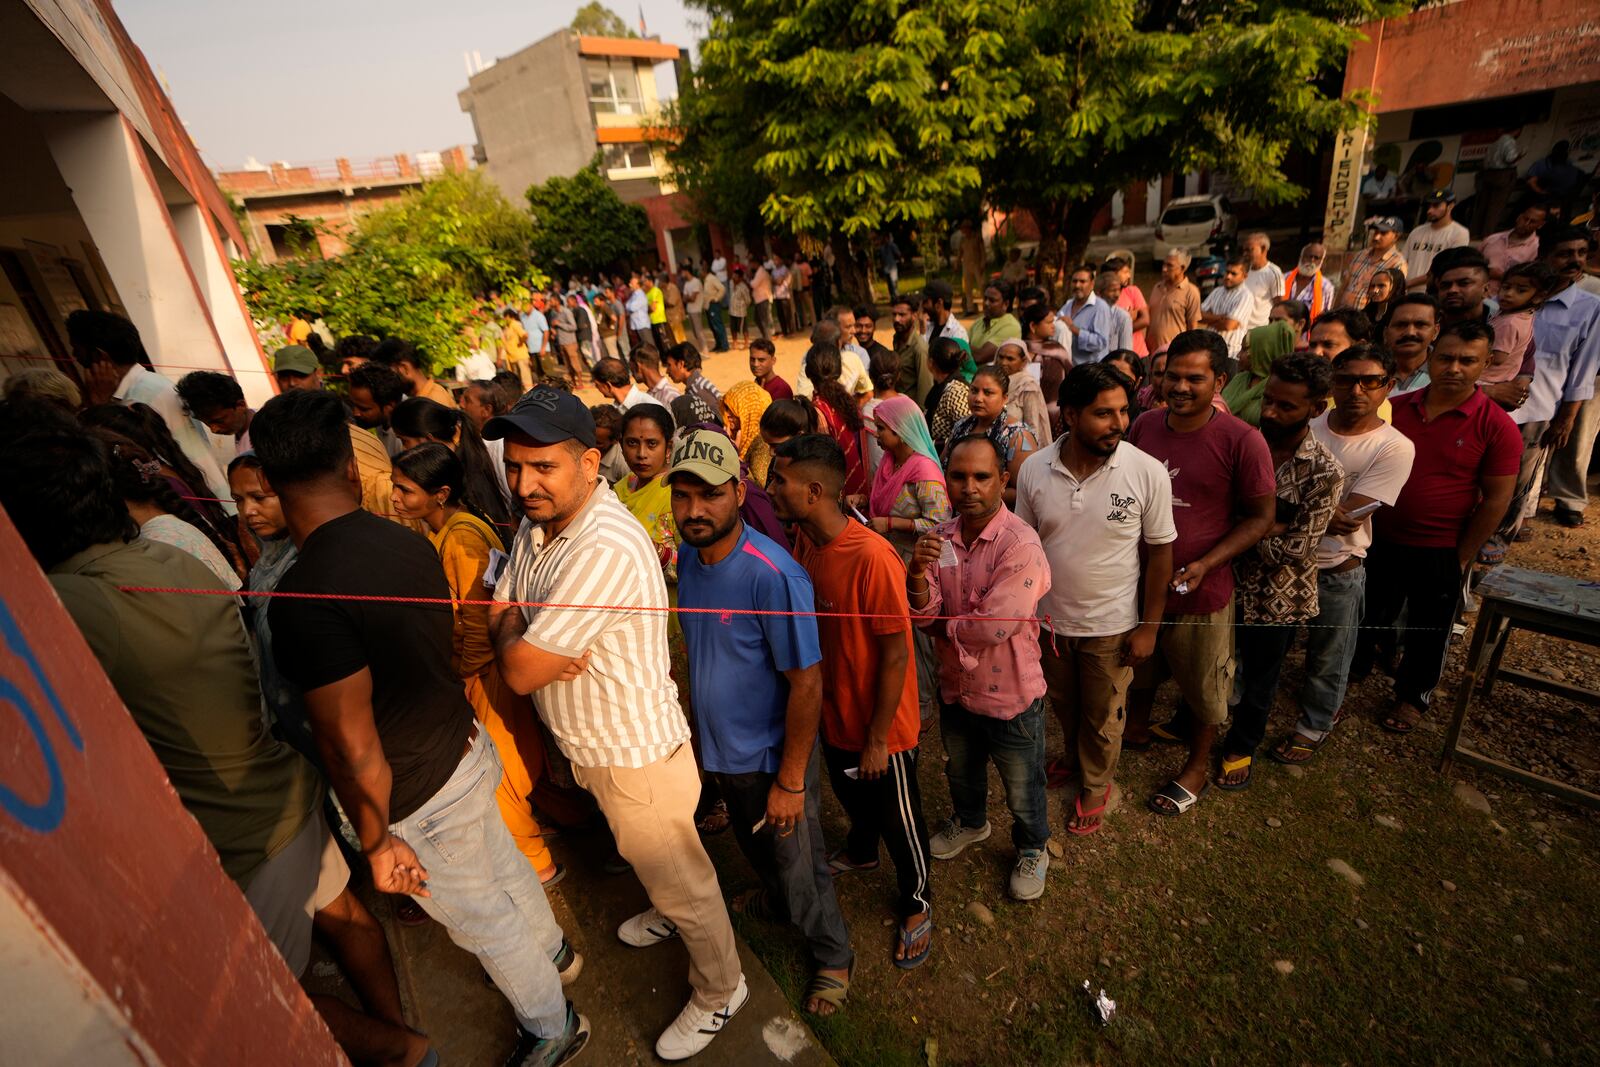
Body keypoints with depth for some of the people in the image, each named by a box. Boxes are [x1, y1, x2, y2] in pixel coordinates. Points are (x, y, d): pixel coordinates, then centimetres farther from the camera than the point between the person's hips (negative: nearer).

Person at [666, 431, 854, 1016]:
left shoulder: (773, 575, -31)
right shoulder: (687, 558, -7)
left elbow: (807, 684, -26)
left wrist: (790, 781, -20)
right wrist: (700, 730, 14)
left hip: (773, 757, -7)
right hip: (724, 748, 7)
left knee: (800, 868, 17)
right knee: (754, 847, 32)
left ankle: (833, 957, 46)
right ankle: (775, 899, 63)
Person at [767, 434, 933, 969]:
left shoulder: (873, 557, -32)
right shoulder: (803, 540, -8)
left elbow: (895, 654, -25)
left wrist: (877, 738, -17)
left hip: (880, 724, -7)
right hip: (833, 710, 7)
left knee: (898, 819, 17)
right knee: (848, 792, 31)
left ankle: (916, 904, 45)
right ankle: (861, 851, 62)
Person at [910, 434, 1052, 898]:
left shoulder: (1021, 545, -26)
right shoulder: (940, 538, -7)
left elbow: (994, 627, -29)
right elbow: (923, 616, -12)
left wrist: (943, 624, -14)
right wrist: (918, 573, -31)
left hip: (1010, 695, -5)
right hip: (956, 688, 6)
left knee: (1022, 788, 19)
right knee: (961, 770, 30)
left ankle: (1033, 848, 49)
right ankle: (970, 822, 60)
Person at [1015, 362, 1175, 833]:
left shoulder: (1148, 473, -19)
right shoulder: (1034, 469, -14)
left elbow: (1160, 552, -9)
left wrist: (1149, 626, -7)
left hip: (1112, 625, -2)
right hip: (1050, 618, 2)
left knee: (1102, 717, 19)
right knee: (1063, 704, 26)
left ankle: (1095, 784, 47)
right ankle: (1074, 758, 56)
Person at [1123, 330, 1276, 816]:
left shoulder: (1241, 441, -17)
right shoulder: (1144, 425, -3)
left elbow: (1261, 517, -11)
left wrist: (1204, 564, -22)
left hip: (1199, 590, -4)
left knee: (1202, 685, 17)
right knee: (1139, 666, 25)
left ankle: (1197, 767, 40)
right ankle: (1136, 728, 52)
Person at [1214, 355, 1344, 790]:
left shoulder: (1324, 472, -19)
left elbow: (1294, 551, -20)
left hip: (1276, 597, -3)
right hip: (1226, 581, 3)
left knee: (1259, 680, 19)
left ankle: (1241, 747, 43)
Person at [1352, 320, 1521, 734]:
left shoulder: (1497, 427, -13)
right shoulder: (1396, 408, -4)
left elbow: (1496, 499, -10)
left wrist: (1461, 558, -10)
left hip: (1439, 554, -2)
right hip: (1380, 540, 3)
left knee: (1428, 632, 15)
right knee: (1369, 613, 20)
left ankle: (1414, 697, 36)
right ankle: (1354, 668, 43)